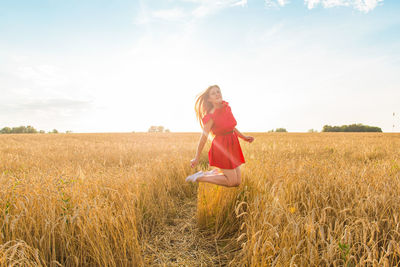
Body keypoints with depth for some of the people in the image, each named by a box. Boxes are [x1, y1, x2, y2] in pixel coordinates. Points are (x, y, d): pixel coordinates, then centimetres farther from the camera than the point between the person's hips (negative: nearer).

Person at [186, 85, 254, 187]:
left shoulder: (227, 107, 3)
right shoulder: (211, 116, -18)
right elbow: (203, 137, -14)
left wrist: (244, 137, 13)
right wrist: (196, 158, -8)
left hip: (232, 147, 7)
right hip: (222, 149, -7)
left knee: (238, 182, 12)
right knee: (231, 182, -2)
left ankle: (211, 173, 28)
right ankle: (199, 177, 8)